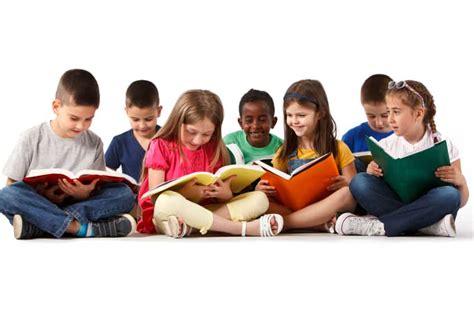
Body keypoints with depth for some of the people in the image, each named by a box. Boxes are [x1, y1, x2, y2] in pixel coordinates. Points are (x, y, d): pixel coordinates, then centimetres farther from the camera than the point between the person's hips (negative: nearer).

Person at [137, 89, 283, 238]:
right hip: (164, 215, -4)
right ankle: (244, 228, -31)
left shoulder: (213, 149, 9)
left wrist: (224, 193, -19)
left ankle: (186, 224, -31)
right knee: (168, 201, -40)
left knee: (259, 199, -12)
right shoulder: (161, 146, -2)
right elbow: (155, 197, -9)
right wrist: (185, 193, -26)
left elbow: (226, 198, 5)